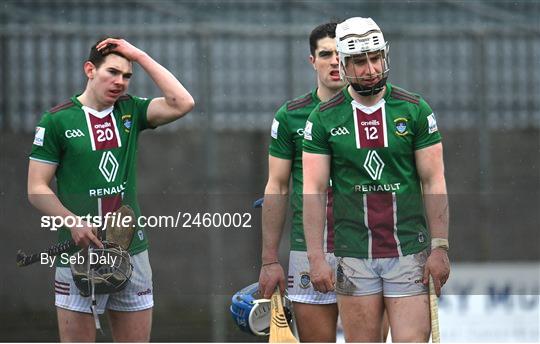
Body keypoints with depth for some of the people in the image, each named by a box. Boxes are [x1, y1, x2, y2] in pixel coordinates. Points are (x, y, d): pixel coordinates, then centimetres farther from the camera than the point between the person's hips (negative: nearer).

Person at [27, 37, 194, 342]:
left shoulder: (130, 111, 9)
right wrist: (73, 222, -18)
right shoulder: (57, 120, -2)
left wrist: (140, 56, -4)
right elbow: (37, 188, -2)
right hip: (80, 249, -4)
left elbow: (182, 104, -6)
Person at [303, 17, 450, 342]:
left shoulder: (415, 110, 3)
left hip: (409, 252, 0)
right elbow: (314, 191, 1)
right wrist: (316, 256, -5)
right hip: (354, 253, 0)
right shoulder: (324, 119, 2)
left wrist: (440, 247, -4)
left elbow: (434, 183, 3)